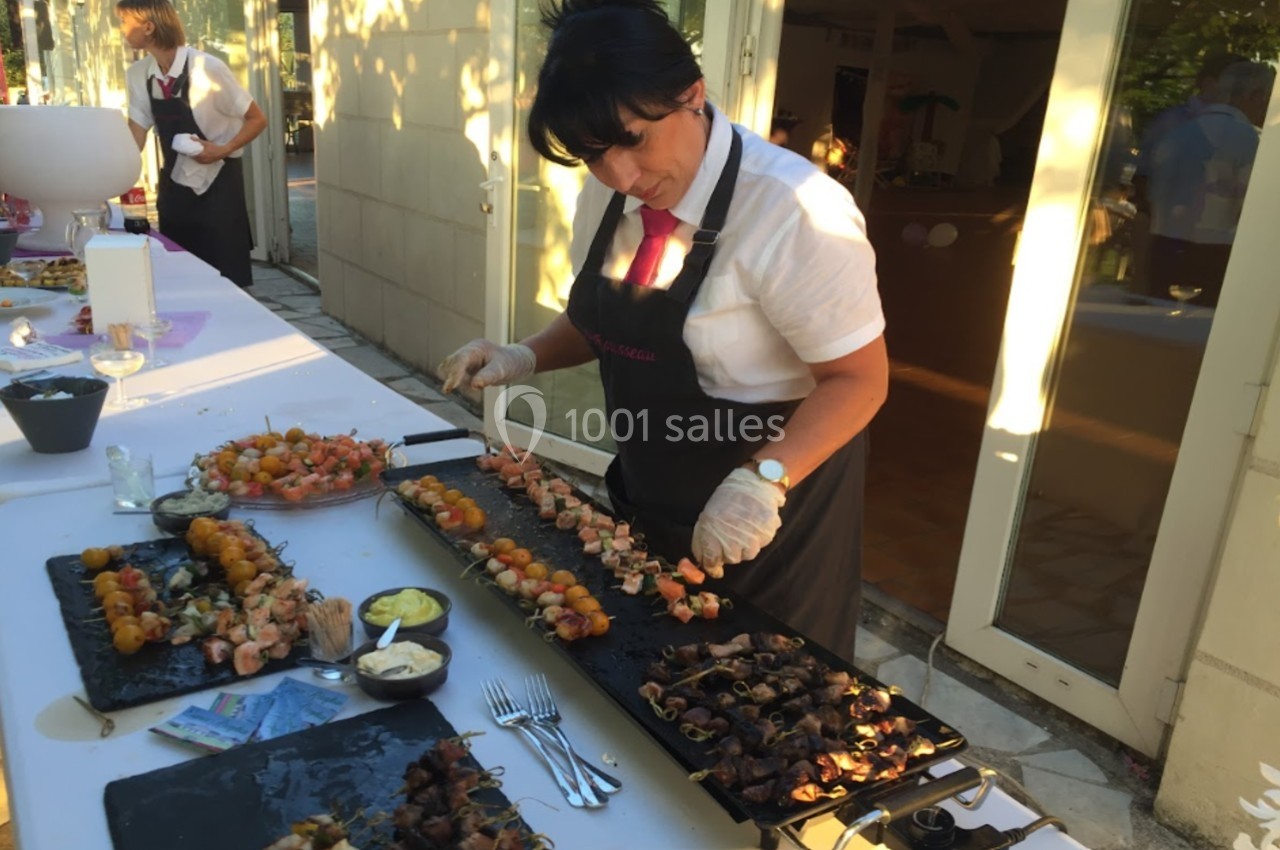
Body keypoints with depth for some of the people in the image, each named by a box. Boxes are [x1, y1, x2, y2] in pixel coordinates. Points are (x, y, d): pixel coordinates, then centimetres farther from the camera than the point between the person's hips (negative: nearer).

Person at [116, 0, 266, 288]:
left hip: (217, 183, -6)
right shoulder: (138, 75, -1)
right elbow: (134, 140, 2)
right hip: (174, 183, 6)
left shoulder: (207, 69, -18)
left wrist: (223, 150, -23)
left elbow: (257, 119, -10)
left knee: (225, 276, -3)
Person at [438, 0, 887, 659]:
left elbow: (860, 379, -21)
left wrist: (763, 479, -34)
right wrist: (525, 358, -6)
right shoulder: (609, 196, -3)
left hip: (769, 511, -6)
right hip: (645, 503, 7)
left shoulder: (793, 209, -26)